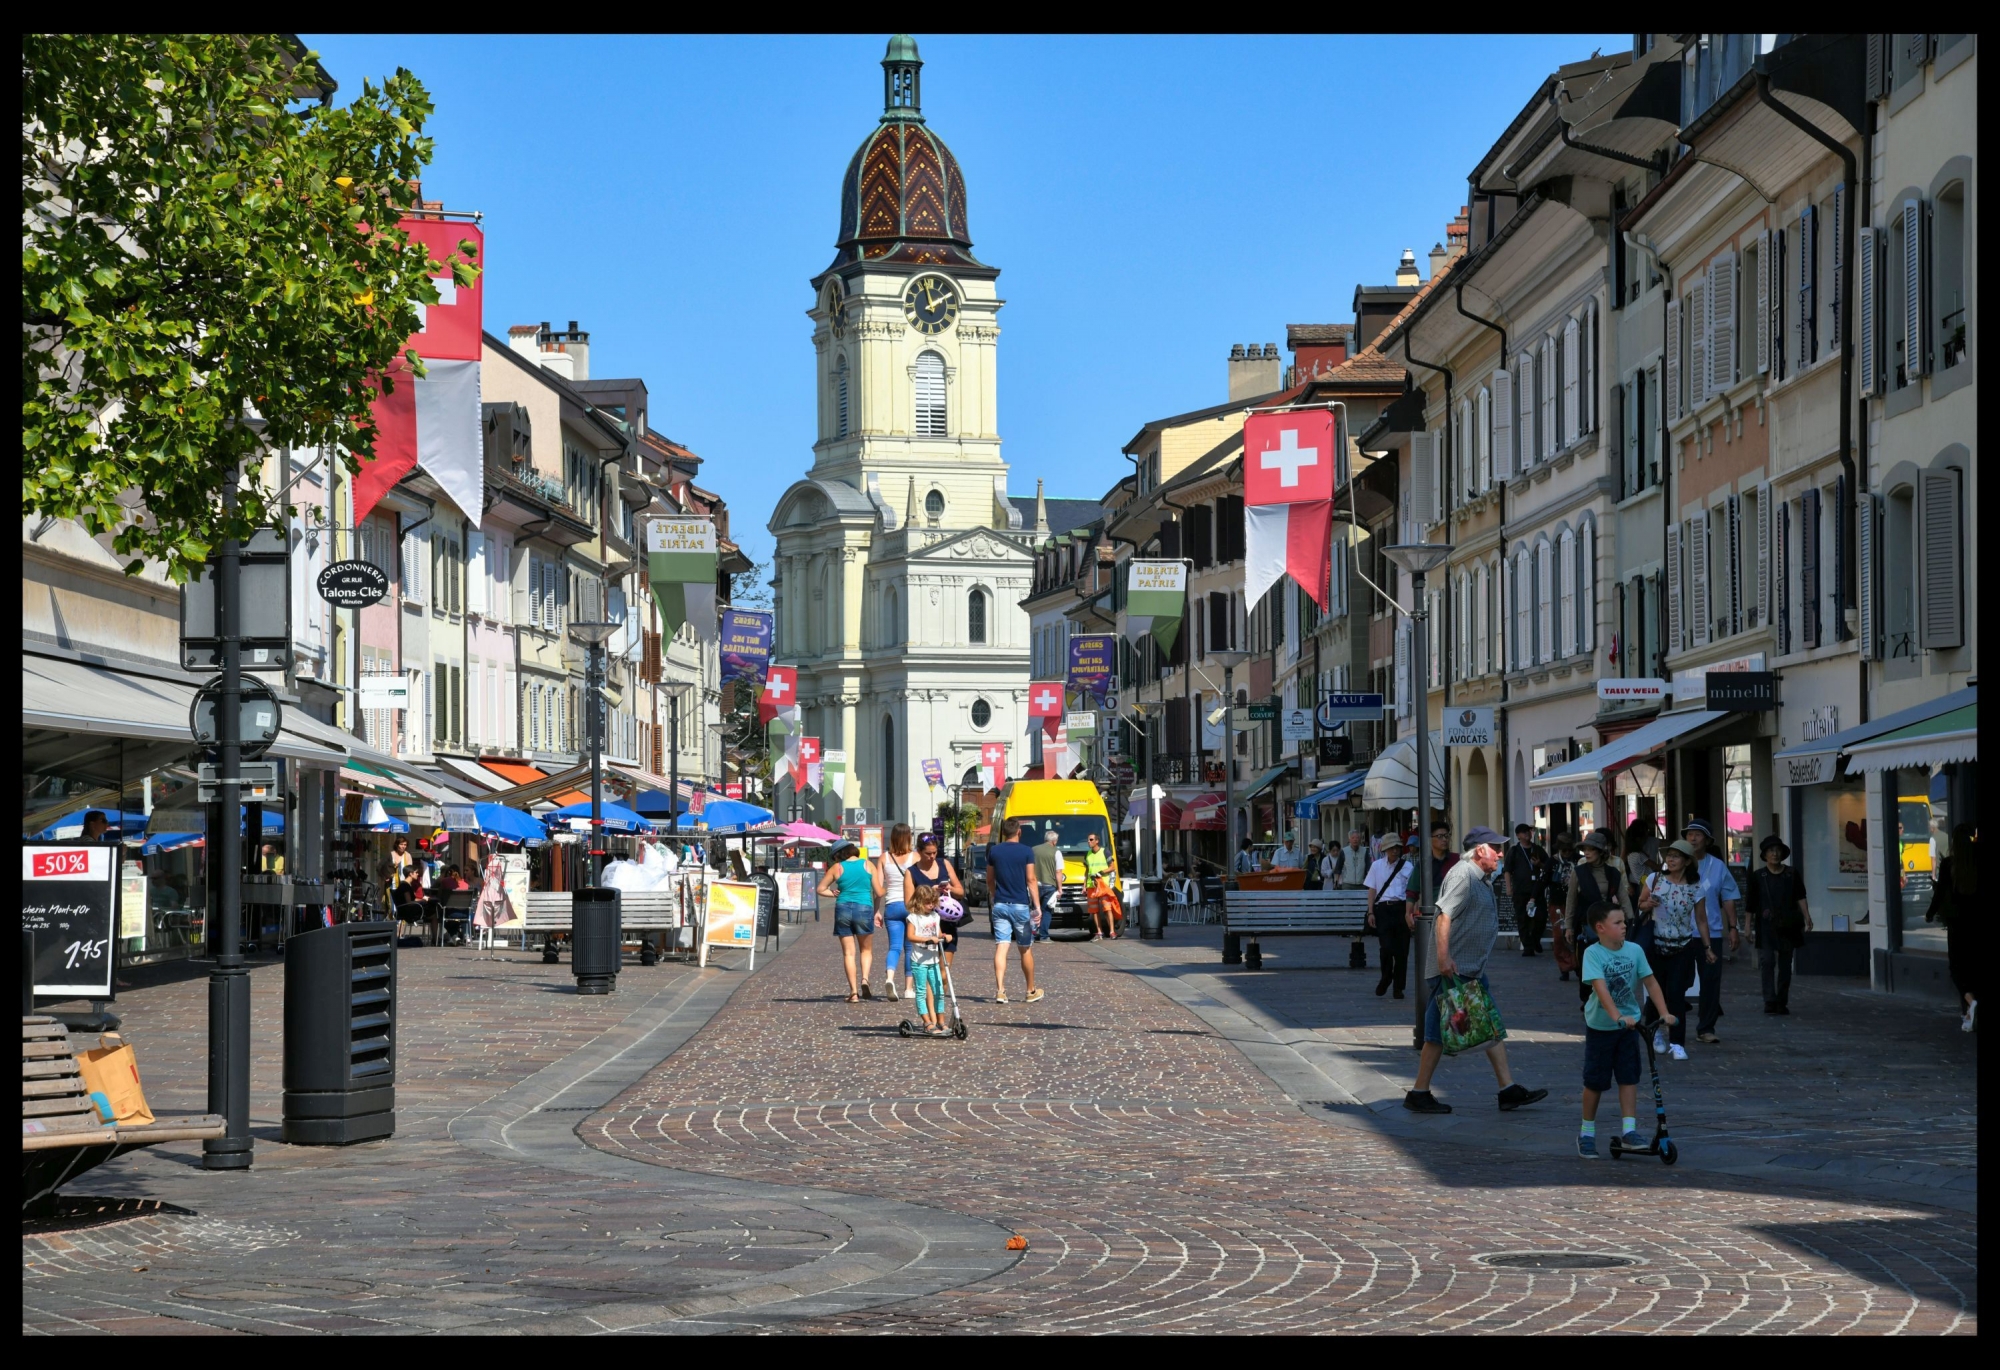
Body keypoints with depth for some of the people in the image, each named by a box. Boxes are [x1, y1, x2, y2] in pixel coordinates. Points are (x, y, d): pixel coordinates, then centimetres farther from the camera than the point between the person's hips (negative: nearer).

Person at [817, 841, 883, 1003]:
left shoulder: (837, 868, 4)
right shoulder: (868, 865, 5)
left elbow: (821, 889, 5)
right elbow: (879, 893, 2)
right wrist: (876, 911, 19)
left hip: (843, 909, 0)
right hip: (864, 908, 0)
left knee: (848, 952, 6)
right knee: (866, 949, 16)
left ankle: (854, 991, -2)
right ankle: (864, 979, -10)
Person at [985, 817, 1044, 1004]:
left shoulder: (994, 851, 4)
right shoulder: (1026, 852, -6)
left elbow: (989, 880, 12)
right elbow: (1031, 880, -10)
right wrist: (1037, 906, -10)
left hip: (1000, 905, 2)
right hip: (1021, 905, -2)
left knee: (1001, 948, -4)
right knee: (1026, 950, 10)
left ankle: (1000, 990, -17)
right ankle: (1031, 991, 22)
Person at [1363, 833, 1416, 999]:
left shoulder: (1407, 867, 7)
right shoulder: (1377, 866, 10)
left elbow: (1411, 892, 5)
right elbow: (1372, 890, 11)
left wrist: (1411, 913, -3)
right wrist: (1371, 912, 3)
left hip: (1401, 909, 0)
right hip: (1383, 909, 0)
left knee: (1401, 950, 0)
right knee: (1387, 947, -12)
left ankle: (1398, 987, 10)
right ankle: (1385, 980, 12)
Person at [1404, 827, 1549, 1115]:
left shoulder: (1482, 879, 18)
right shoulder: (1463, 875, -14)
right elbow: (1444, 915, -24)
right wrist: (1443, 957, -31)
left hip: (1473, 969, 10)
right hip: (1451, 969, -10)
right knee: (1440, 1033, -4)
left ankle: (1509, 1091, 10)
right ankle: (1419, 1094, 3)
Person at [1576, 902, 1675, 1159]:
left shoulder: (1635, 950, -6)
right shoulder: (1593, 954, -19)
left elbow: (1650, 982, -2)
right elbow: (1600, 988, -30)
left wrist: (1664, 1013, -11)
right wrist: (1617, 1016, -41)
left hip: (1629, 1024, 3)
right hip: (1600, 1025, -3)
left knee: (1629, 1077, -1)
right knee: (1595, 1081, 6)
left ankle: (1629, 1130, 2)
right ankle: (1587, 1133, 19)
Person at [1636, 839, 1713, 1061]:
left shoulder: (1694, 888, -3)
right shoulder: (1655, 879, -1)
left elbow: (1701, 920, 4)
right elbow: (1640, 903, 8)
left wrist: (1708, 947, 4)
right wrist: (1648, 904, -15)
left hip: (1682, 947, -1)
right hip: (1656, 945, 1)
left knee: (1676, 993, -8)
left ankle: (1677, 1043, -6)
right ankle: (1658, 1032, 30)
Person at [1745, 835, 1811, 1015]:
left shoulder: (1791, 875, 6)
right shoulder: (1758, 877, 2)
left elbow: (1800, 898, 6)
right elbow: (1750, 904, 4)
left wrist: (1807, 917, -6)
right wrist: (1748, 925, 2)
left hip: (1787, 925, 2)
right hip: (1766, 926, -2)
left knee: (1785, 964, 6)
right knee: (1767, 961, -13)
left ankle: (1782, 1002, 11)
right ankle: (1769, 1001, -16)